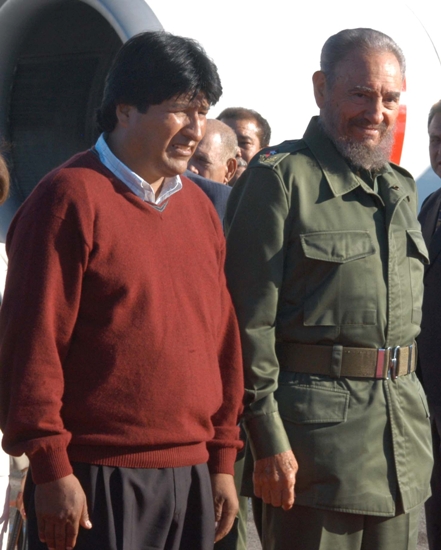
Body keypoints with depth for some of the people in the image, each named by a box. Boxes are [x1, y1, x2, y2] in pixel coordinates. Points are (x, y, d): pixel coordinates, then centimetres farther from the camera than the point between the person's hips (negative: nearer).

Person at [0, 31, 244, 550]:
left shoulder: (199, 207, 14)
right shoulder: (71, 197, -8)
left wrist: (223, 459, 14)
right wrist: (51, 468, -13)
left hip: (191, 476, 7)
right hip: (96, 483, -6)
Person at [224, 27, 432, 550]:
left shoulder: (400, 188, 17)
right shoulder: (279, 177, -6)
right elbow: (250, 319, -11)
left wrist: (417, 420, 17)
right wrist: (268, 441, -16)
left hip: (404, 424, 7)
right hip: (316, 423, -7)